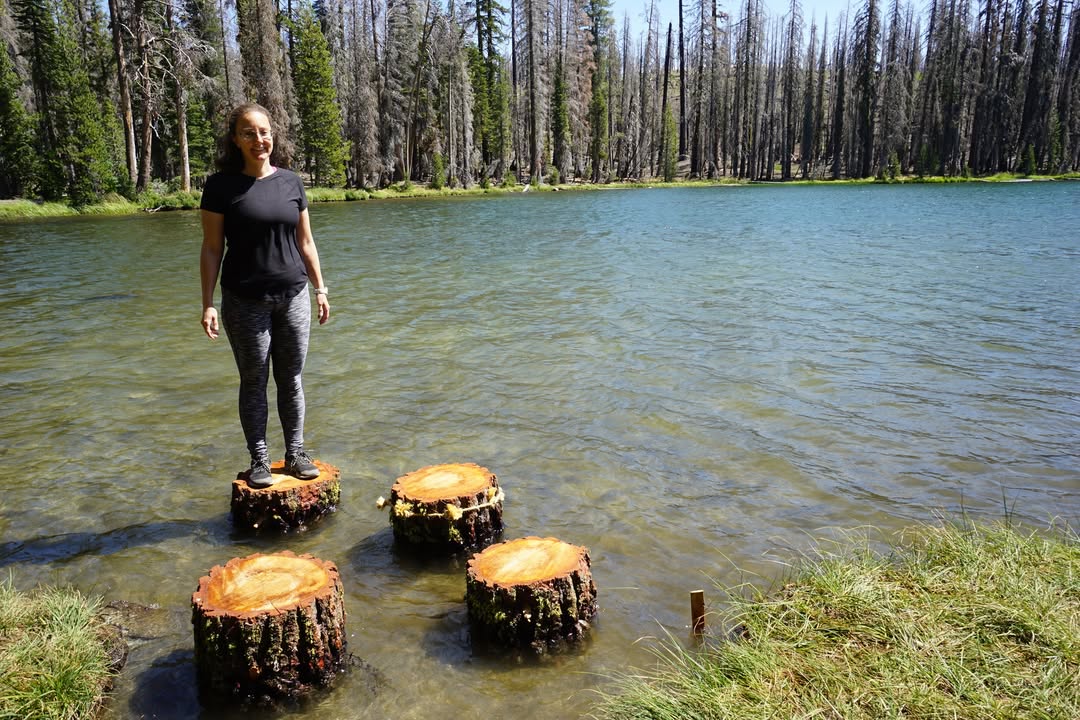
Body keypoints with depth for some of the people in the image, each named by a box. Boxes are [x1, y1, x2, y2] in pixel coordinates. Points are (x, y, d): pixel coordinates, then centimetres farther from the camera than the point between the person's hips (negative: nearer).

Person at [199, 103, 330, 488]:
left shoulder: (291, 182, 6)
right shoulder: (222, 185, -4)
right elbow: (212, 249, -4)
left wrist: (320, 289, 9)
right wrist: (208, 304, -9)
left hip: (293, 296, 3)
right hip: (245, 301, -3)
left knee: (291, 379, 9)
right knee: (253, 382, 6)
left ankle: (295, 453, 21)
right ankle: (259, 460, 17)